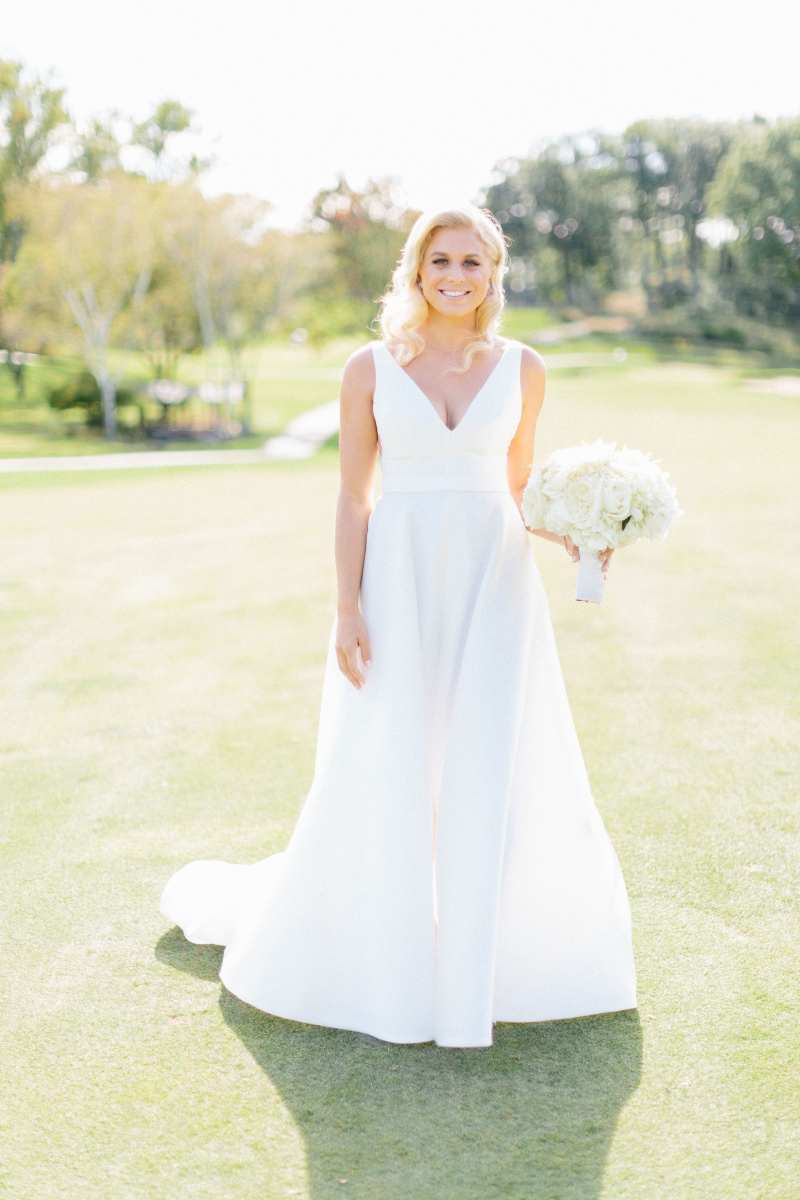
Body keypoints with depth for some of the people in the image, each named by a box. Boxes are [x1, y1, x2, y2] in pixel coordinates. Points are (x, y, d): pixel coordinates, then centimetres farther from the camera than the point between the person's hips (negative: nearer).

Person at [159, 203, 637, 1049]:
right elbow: (352, 497, -1)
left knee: (498, 771, 1)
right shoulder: (370, 368, 1)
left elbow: (518, 489, 13)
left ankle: (491, 950, 20)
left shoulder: (522, 368, 6)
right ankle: (375, 946, 25)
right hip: (398, 583, -1)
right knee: (383, 772, 4)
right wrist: (346, 610, -8)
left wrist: (569, 535, -7)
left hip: (494, 583, 2)